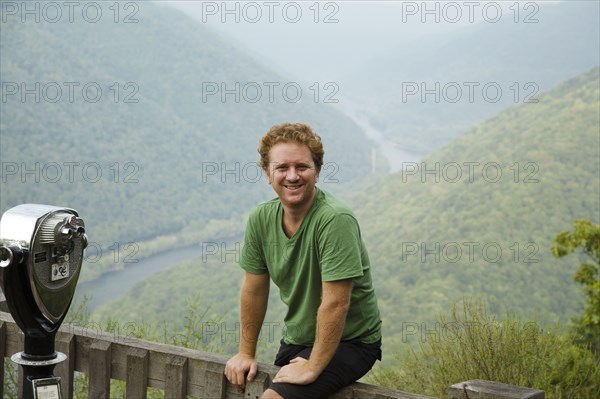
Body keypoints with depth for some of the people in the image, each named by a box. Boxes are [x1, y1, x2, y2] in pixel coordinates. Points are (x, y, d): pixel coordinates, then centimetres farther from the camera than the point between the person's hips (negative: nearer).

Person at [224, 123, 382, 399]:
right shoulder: (261, 219, -5)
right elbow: (254, 290, 5)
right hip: (295, 339, 7)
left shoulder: (335, 220, -25)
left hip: (349, 342, -7)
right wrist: (246, 353, 8)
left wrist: (313, 367, -20)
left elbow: (335, 304, -25)